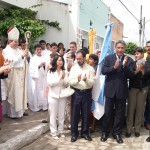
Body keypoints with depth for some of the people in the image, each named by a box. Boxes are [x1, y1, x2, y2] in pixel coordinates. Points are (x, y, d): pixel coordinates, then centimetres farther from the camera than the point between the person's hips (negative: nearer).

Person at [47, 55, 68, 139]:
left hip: (63, 96, 3)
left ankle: (61, 131, 22)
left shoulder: (64, 72, 6)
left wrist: (63, 78, -15)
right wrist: (59, 78, -13)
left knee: (61, 115, 10)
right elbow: (49, 83, -12)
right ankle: (54, 132, 12)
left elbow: (66, 84, 2)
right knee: (53, 115, 3)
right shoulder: (50, 72, -2)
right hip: (53, 96, -3)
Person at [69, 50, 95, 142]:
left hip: (87, 93, 0)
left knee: (86, 114, 10)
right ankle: (74, 133, 21)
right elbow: (71, 82, -5)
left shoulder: (90, 68, -2)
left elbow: (92, 82, -7)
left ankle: (85, 132, 26)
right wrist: (77, 80, -24)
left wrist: (86, 80, -27)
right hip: (76, 93, 1)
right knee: (75, 114, 7)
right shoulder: (73, 68, 1)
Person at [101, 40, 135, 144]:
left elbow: (131, 75, -8)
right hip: (110, 89, 0)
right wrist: (114, 67, -23)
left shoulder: (129, 60, -1)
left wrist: (125, 66, -23)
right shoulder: (108, 58, 1)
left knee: (120, 113, 10)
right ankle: (105, 132, 24)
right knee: (108, 112, 9)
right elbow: (103, 71, -8)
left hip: (122, 90, 0)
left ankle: (117, 133, 24)